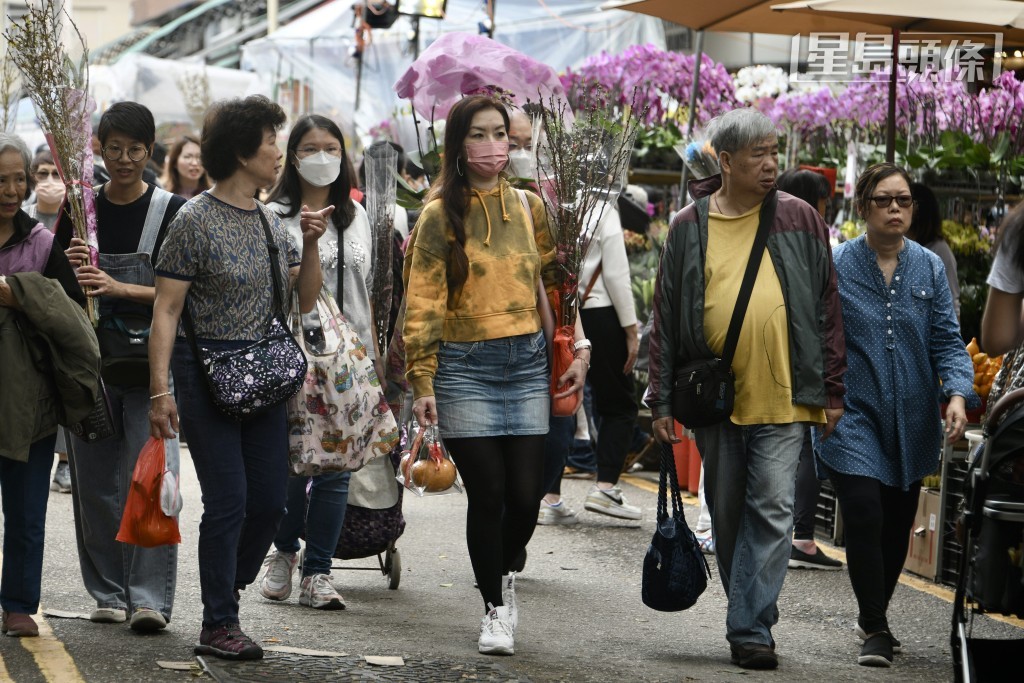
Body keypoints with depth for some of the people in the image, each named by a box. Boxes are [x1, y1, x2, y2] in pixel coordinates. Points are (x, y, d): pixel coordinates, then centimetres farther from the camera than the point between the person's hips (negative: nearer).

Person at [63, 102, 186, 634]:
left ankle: (149, 597, -11)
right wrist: (71, 272, -10)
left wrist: (119, 288, -18)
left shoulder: (171, 211, -1)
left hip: (151, 364, -3)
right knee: (95, 484, 5)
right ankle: (108, 593, 15)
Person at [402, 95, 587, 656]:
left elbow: (559, 282, 14)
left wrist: (577, 351, 6)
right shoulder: (441, 215, -2)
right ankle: (495, 609, 14)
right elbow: (423, 304, -5)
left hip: (527, 363, 3)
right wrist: (422, 383, -11)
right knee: (488, 494, -4)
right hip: (465, 367, -3)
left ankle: (502, 572, 30)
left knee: (526, 496, -1)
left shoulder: (529, 207, 8)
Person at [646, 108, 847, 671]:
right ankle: (752, 617, 27)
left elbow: (826, 308, 7)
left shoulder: (799, 220, 5)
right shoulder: (689, 228, 5)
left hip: (782, 398, -2)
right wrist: (662, 402, 4)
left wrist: (832, 390, 2)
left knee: (772, 512, -9)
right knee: (727, 516, 11)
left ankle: (750, 628, -7)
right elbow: (666, 320, 8)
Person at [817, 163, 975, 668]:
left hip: (912, 420, 4)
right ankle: (875, 631, -4)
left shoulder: (930, 268, 4)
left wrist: (957, 393, -14)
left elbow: (947, 340, 2)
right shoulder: (835, 266, -3)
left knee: (898, 526, 13)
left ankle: (874, 615, 33)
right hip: (854, 416, -3)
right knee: (864, 519, -15)